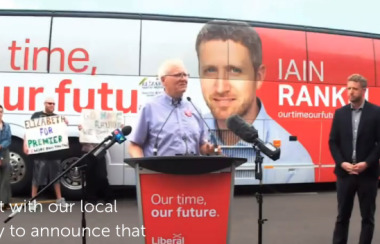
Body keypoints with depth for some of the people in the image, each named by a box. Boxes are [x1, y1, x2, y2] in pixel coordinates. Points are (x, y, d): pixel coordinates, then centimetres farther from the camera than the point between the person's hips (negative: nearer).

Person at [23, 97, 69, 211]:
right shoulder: (36, 115, 1)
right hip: (40, 152, -4)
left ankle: (59, 199, 21)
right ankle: (33, 201, 12)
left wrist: (65, 124, -5)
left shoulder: (57, 117, 13)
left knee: (56, 176, 12)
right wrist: (25, 144, -14)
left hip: (54, 151, 4)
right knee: (37, 176, 1)